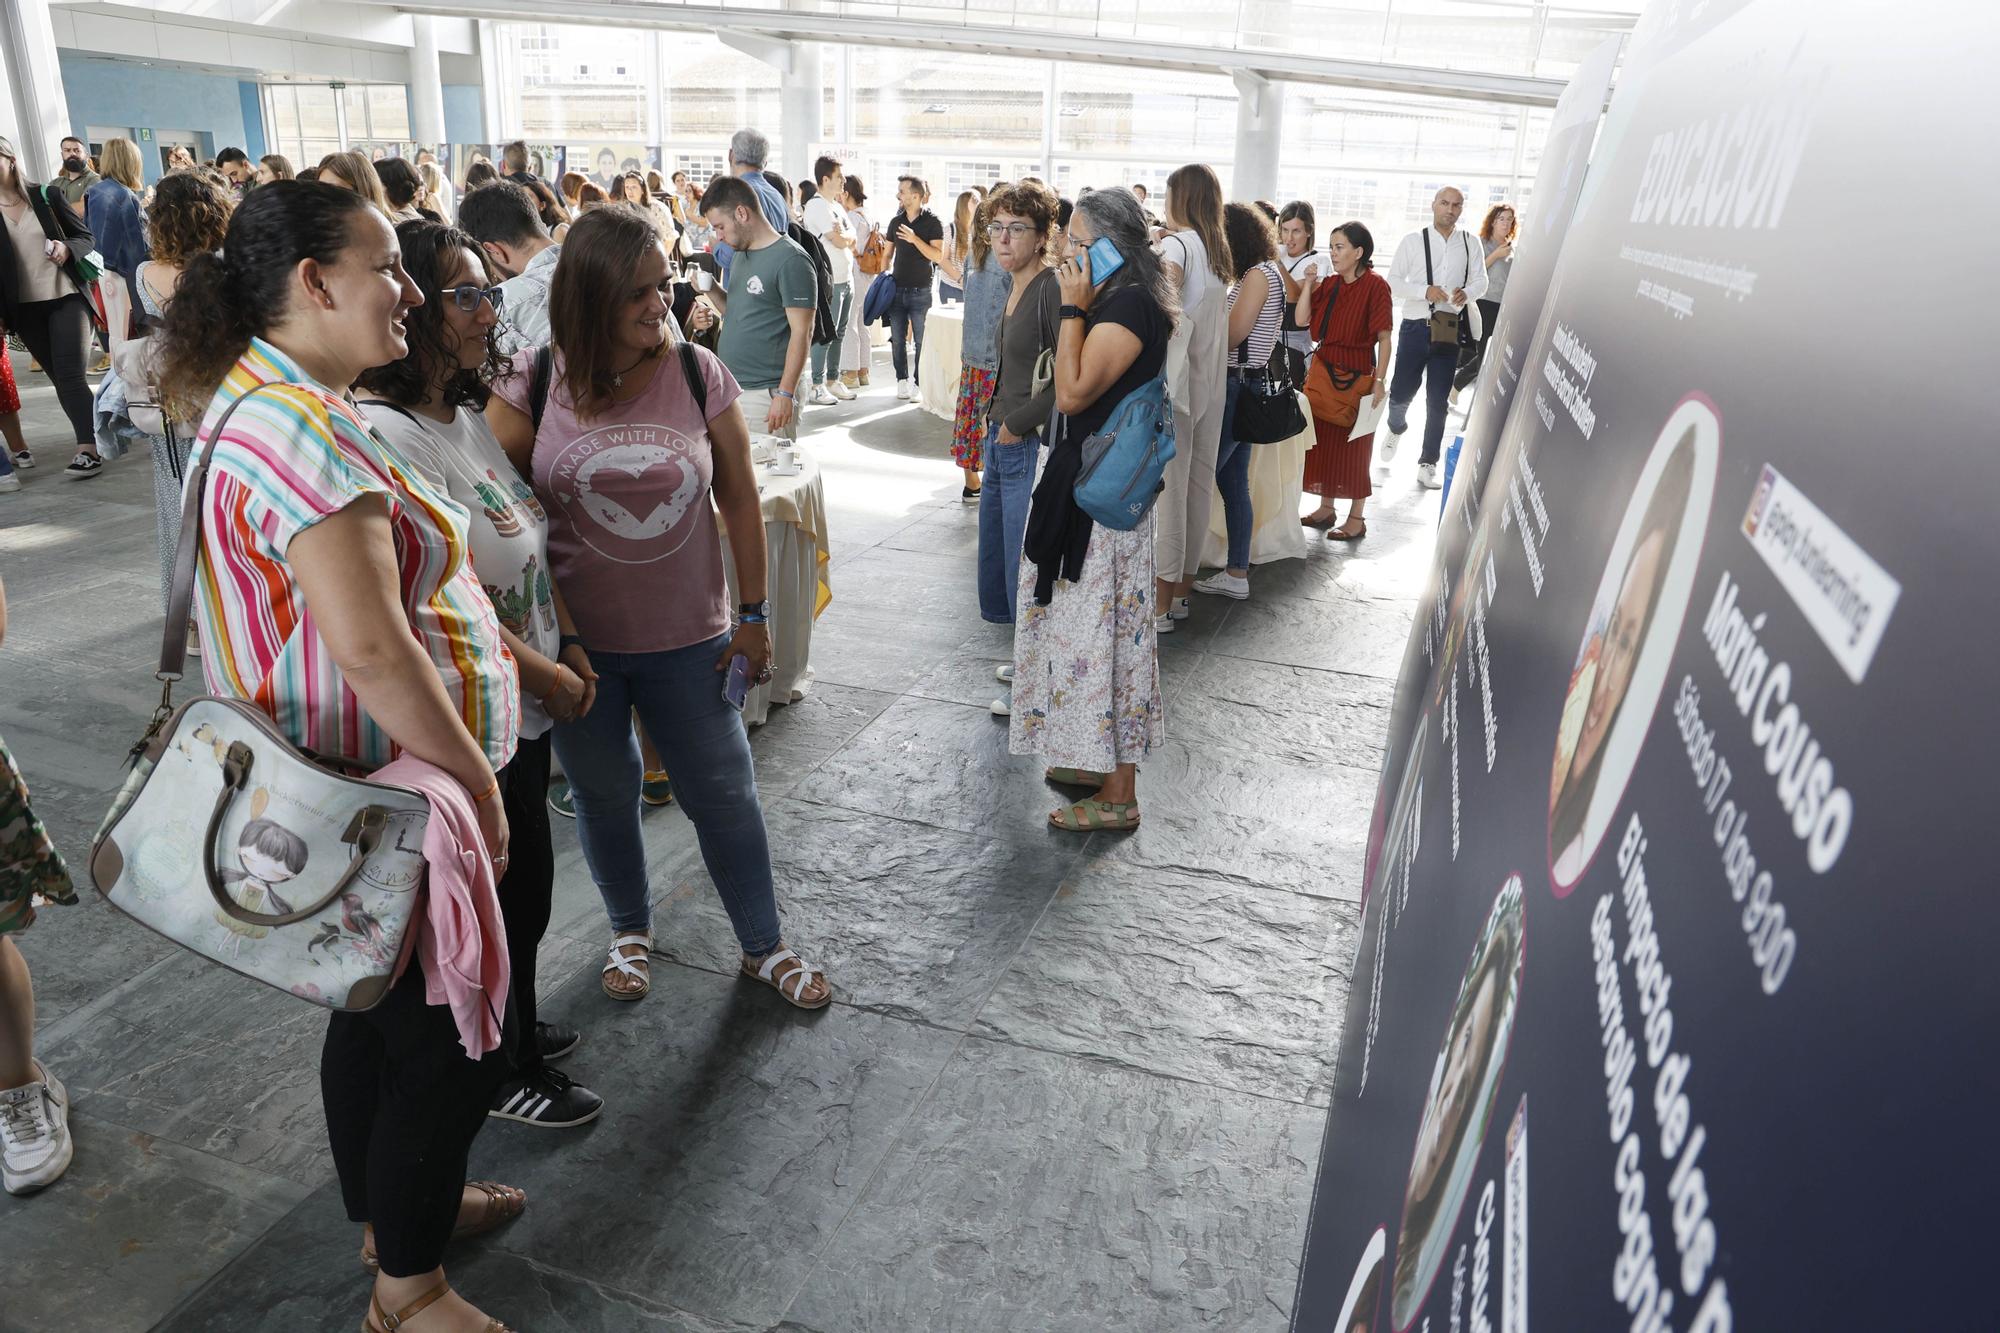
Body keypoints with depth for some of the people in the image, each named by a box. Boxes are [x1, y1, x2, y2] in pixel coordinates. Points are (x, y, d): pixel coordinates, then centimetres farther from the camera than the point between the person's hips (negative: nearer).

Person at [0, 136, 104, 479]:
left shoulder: (48, 196, 0)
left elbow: (87, 237, 5)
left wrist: (67, 248, -17)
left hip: (66, 299, -3)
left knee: (70, 375, -11)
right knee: (61, 378, 7)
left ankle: (88, 450, -16)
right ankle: (94, 435, 16)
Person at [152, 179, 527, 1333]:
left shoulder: (269, 400, 10)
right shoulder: (304, 429, -25)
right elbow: (372, 650, -30)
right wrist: (479, 783, -20)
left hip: (351, 796, 11)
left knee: (379, 1015, 25)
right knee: (456, 1050, 6)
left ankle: (396, 1208, 46)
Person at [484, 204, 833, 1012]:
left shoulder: (698, 374, -6)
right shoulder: (532, 383, -8)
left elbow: (739, 498, -1)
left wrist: (754, 615, 0)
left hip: (687, 638, 0)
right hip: (576, 640, 1)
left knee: (724, 792, 9)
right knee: (602, 795, 17)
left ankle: (764, 946, 29)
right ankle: (630, 931, 43)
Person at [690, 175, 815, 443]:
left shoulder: (791, 260, -11)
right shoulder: (742, 255, 15)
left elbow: (801, 333, -15)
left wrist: (785, 394, -20)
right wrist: (711, 289, 5)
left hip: (766, 393, -8)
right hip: (730, 389, 8)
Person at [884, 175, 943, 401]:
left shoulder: (932, 222, -3)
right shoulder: (896, 221, 10)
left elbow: (937, 256, -12)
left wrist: (915, 239, -20)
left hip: (920, 291, -4)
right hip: (897, 289, 4)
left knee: (921, 342, -2)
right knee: (897, 340, 5)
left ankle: (918, 384, 5)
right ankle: (902, 380, 16)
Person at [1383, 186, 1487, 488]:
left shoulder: (1470, 243, 5)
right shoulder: (1413, 241, -2)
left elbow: (1481, 281, 8)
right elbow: (1393, 281, -4)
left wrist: (1467, 292, -15)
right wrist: (1425, 291, -19)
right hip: (1415, 326, -1)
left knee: (1438, 400, 4)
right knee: (1402, 391, 5)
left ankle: (1428, 464, 14)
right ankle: (1396, 429, 41)